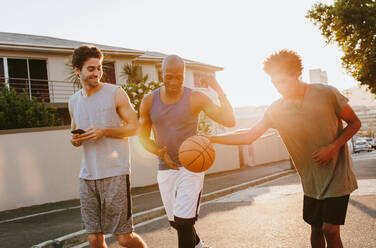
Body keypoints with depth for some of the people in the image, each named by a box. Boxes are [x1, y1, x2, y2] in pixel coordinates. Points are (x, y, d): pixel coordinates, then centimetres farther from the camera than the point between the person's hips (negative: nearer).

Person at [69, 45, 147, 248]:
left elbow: (135, 127, -1)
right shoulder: (74, 101, 13)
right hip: (87, 175, 4)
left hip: (115, 172, -4)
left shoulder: (115, 93, -1)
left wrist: (103, 131, -14)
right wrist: (75, 140, 1)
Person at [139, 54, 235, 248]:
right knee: (175, 222, 14)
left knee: (184, 222, -13)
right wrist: (160, 153, -12)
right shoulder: (149, 101, -1)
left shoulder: (196, 98, -9)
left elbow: (229, 121, -16)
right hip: (165, 169, 4)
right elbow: (143, 137, 7)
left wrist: (219, 90, -24)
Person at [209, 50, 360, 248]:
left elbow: (354, 123, -1)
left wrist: (333, 147, -18)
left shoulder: (326, 93, -11)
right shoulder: (276, 109, -3)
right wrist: (211, 138, -12)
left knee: (330, 230, -10)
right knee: (316, 229, 11)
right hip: (311, 180, 3)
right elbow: (249, 136, -2)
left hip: (337, 176, -3)